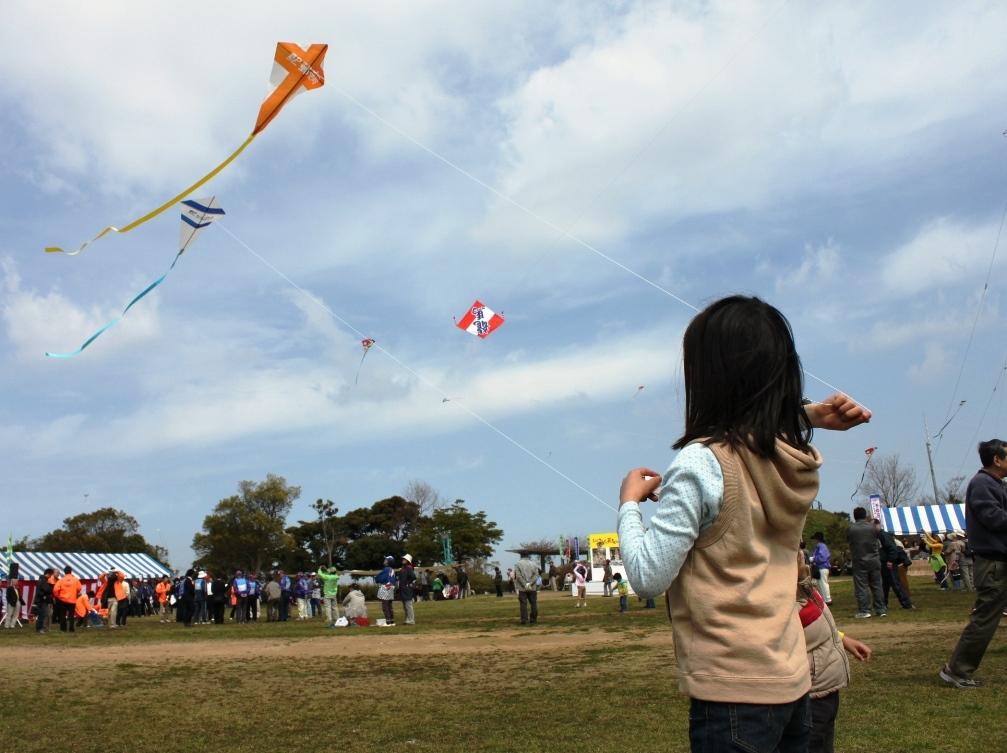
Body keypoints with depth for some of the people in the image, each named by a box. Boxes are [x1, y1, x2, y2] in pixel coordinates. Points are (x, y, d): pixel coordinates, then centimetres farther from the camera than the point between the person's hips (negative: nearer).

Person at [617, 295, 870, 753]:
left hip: (733, 691, -7)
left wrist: (629, 502, -6)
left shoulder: (701, 464, -20)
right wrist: (810, 414, 10)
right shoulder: (797, 459, 2)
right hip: (790, 680, 8)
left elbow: (648, 577, -20)